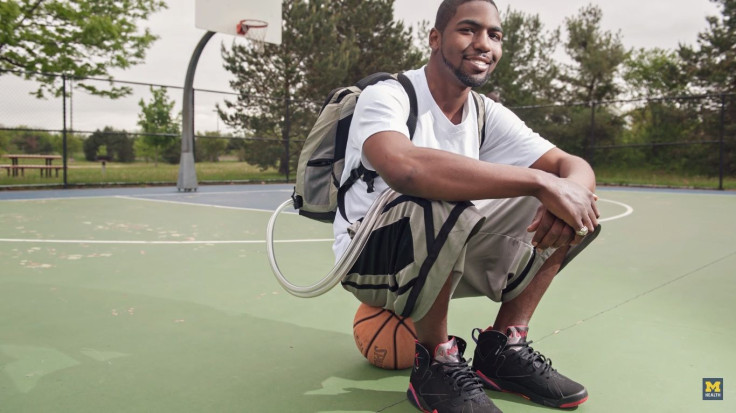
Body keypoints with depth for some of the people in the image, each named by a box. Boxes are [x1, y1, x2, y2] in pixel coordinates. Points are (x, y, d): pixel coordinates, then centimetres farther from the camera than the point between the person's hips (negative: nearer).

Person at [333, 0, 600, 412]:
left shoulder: (488, 115, 1)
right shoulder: (387, 96, -18)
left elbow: (576, 167, -5)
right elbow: (404, 167, -42)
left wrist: (569, 189, -31)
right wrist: (541, 181, -41)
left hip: (447, 254, 7)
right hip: (369, 257, -6)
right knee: (442, 201, -38)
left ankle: (503, 347, 1)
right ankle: (436, 362, -15)